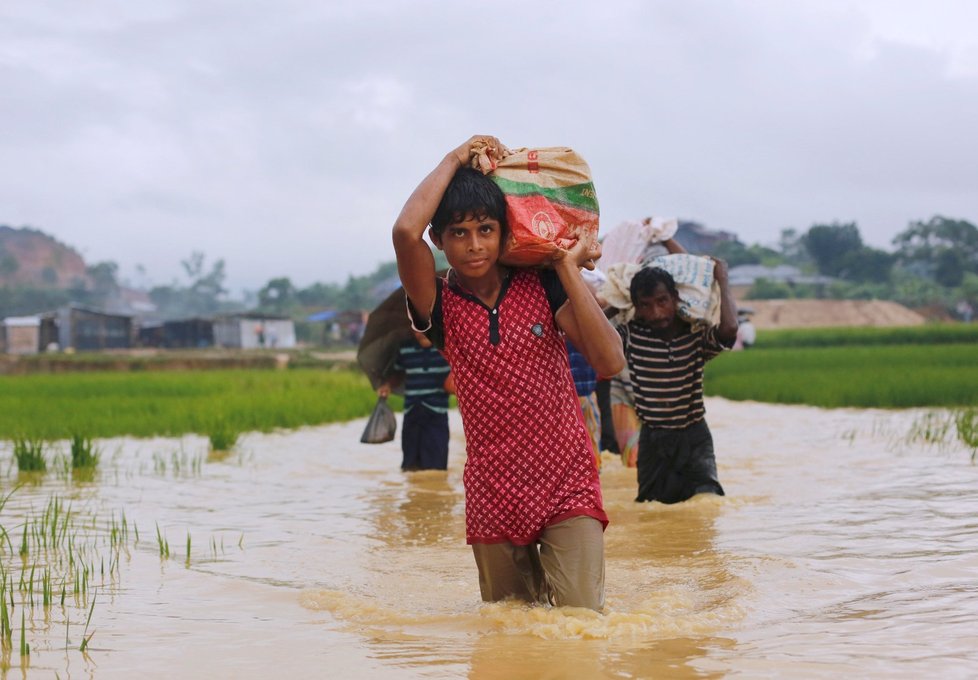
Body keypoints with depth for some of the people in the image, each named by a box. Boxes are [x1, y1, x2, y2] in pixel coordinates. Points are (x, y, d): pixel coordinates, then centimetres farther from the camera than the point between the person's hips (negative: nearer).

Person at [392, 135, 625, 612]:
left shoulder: (541, 286, 0)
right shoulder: (441, 307, -4)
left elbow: (610, 362, -13)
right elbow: (406, 231, -24)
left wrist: (569, 269, -12)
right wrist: (457, 159, -11)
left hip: (567, 487, 0)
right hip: (493, 497, 1)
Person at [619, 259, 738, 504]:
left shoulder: (697, 334, -9)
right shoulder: (631, 335, -8)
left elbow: (729, 328, -29)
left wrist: (722, 281, -18)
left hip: (694, 437, -2)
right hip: (652, 440, 2)